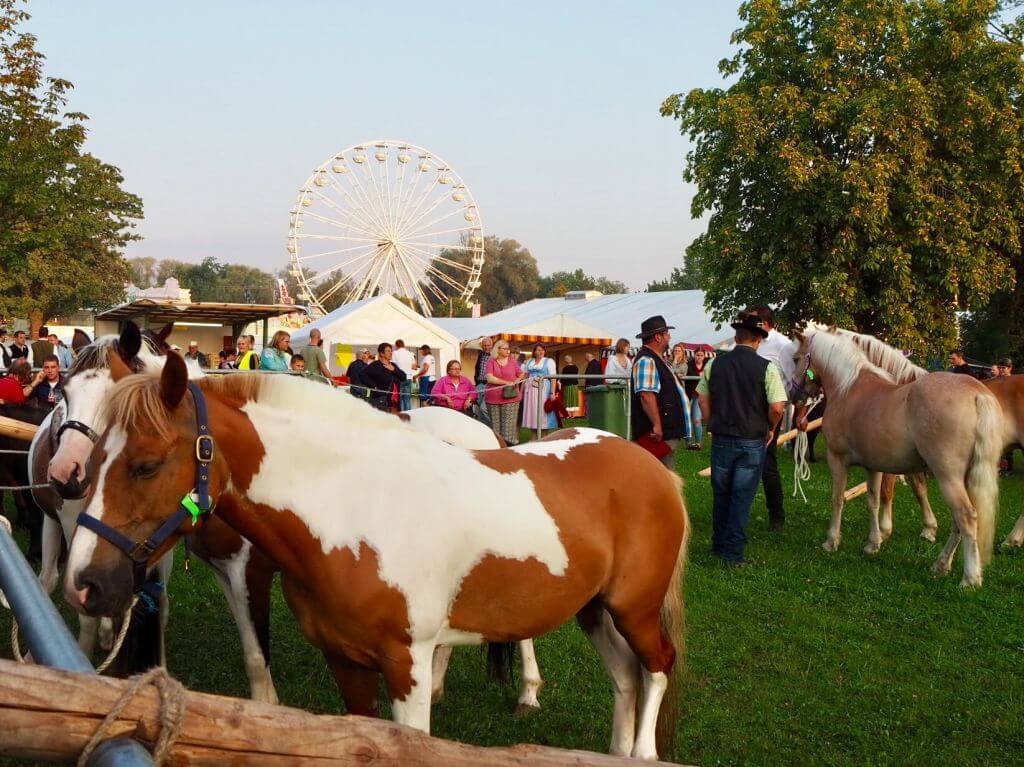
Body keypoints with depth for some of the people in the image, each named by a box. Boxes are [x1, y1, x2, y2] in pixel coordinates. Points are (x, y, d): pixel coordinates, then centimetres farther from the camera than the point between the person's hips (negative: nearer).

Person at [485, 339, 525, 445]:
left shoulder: (513, 360, 9)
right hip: (494, 397, 0)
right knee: (495, 423, 5)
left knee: (509, 423, -6)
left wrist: (516, 381, -5)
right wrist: (507, 382, -14)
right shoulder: (491, 362, 2)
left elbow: (521, 375, 16)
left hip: (511, 397, 0)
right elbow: (490, 378, -10)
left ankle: (509, 443, -3)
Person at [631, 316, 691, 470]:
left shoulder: (657, 359, 19)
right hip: (659, 434, -11)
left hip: (668, 430, 11)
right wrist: (656, 425, -28)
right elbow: (646, 395, -26)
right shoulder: (647, 361, -16)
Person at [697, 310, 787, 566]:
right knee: (742, 497, 6)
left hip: (721, 439, 3)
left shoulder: (715, 364, -3)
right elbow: (777, 408, -16)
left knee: (721, 494, 17)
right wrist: (770, 429, 2)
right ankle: (733, 552, 9)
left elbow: (703, 401, 4)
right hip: (752, 441, -3)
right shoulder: (766, 368, -12)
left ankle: (719, 545, 30)